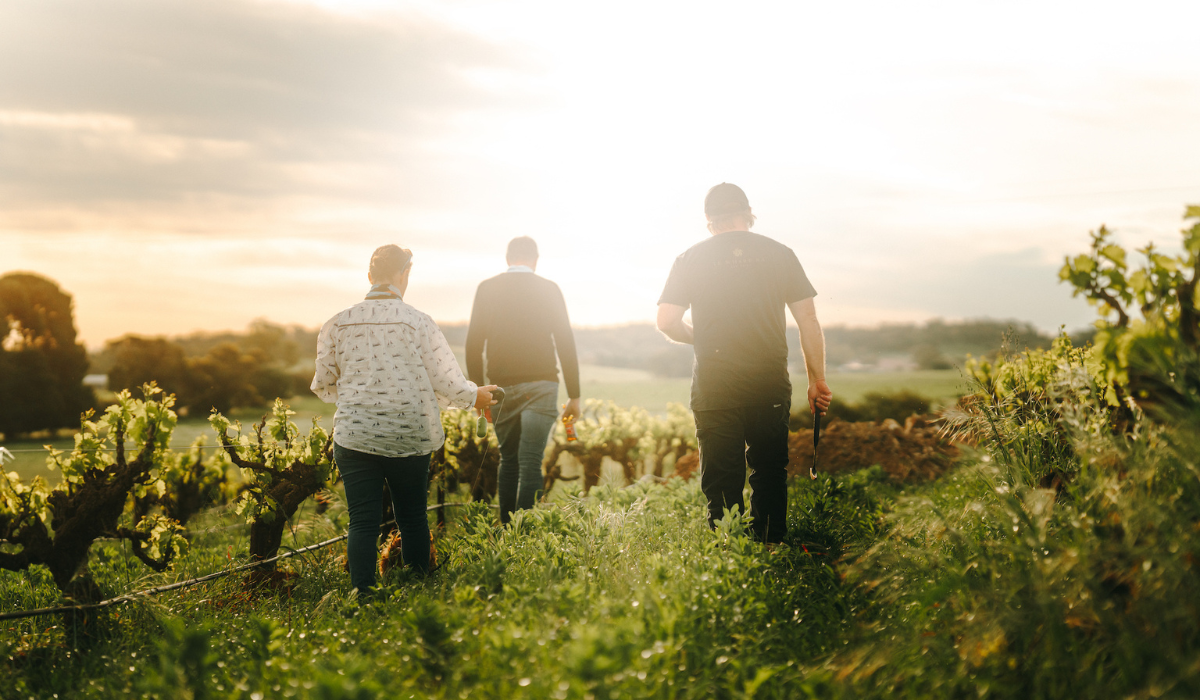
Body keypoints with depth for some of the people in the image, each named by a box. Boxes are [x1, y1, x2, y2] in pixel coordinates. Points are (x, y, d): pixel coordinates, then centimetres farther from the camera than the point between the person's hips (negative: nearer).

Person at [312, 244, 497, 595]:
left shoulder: (337, 324, 0)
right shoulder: (418, 322, -7)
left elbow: (323, 386, 10)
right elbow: (447, 384, -5)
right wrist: (475, 396, 16)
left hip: (354, 437, 1)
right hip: (409, 437, -1)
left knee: (363, 523, 4)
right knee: (413, 518, 14)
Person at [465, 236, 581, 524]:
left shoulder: (486, 289, 5)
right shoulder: (548, 289, 1)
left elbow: (473, 344, 4)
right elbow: (565, 342, 0)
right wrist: (574, 395, 3)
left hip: (501, 386, 2)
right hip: (539, 385, -2)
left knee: (509, 460, 16)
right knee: (530, 462, -3)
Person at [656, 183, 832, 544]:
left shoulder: (691, 258, 4)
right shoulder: (780, 253, 6)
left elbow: (667, 322, -1)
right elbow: (808, 319, 3)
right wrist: (817, 379, 7)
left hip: (714, 387, -1)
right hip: (770, 383, 1)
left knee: (721, 479, 4)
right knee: (770, 473, 13)